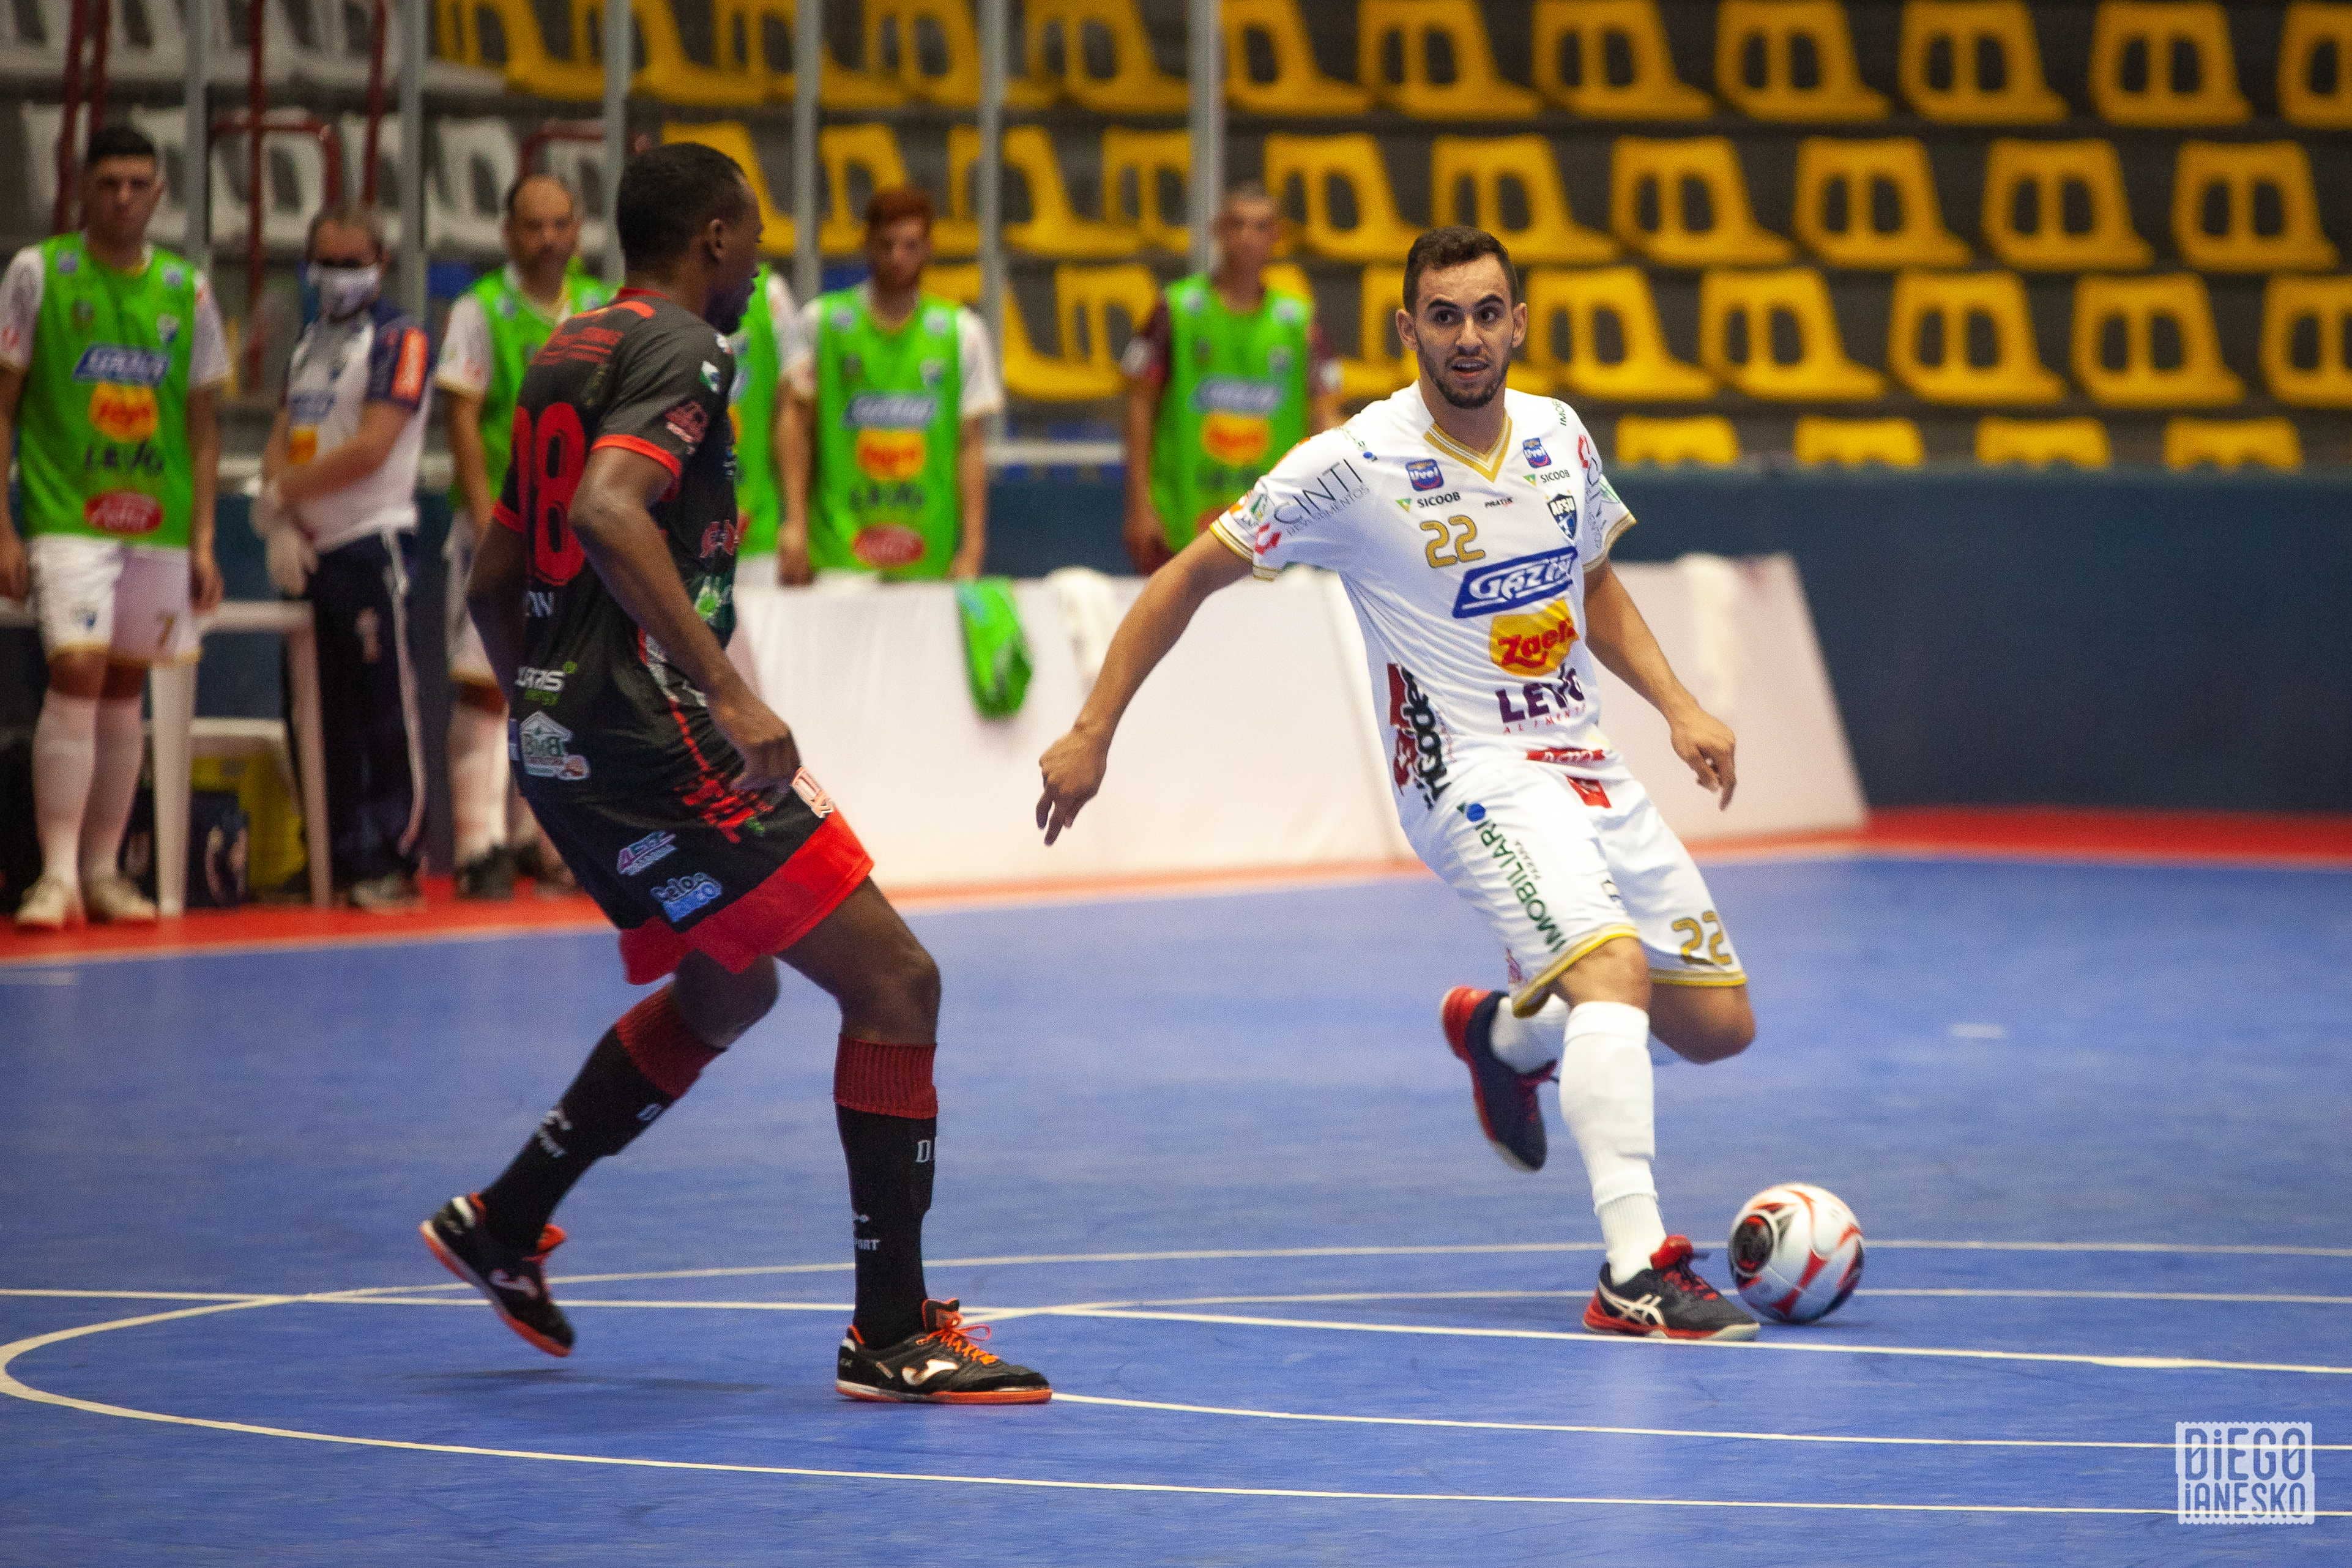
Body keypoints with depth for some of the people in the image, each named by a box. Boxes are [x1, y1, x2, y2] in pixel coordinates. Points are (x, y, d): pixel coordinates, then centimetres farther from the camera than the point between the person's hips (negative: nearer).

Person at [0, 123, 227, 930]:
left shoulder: (186, 290, 9)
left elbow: (203, 424, 14)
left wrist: (203, 539, 8)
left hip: (158, 523, 4)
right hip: (66, 518, -4)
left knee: (125, 690, 7)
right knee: (77, 677, -15)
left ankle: (104, 869, 15)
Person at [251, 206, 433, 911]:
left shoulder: (398, 338, -6)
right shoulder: (310, 341, 17)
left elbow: (371, 448, -16)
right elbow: (282, 441, 12)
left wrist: (280, 494, -9)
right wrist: (282, 527, -4)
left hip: (372, 542, -8)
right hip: (309, 553, 8)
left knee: (386, 708, -7)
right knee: (323, 715, 9)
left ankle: (396, 860, -5)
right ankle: (340, 859, 14)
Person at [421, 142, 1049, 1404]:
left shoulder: (566, 354, 18)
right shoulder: (681, 351, -10)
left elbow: (494, 581, 24)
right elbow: (609, 511, -29)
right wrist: (727, 690, -33)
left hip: (562, 733, 10)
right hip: (645, 733, -10)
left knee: (727, 991, 28)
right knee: (894, 980, -7)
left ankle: (504, 1224, 30)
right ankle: (892, 1334, -7)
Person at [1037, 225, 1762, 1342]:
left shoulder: (1561, 438, 3)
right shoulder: (1353, 466, -13)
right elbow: (1191, 578, -5)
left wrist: (1678, 707, 7)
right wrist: (1092, 732, -7)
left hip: (1587, 767, 7)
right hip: (1469, 777, -7)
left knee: (1718, 1025, 7)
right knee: (1614, 969, -30)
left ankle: (1504, 1030, 34)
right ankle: (1636, 1274, -34)